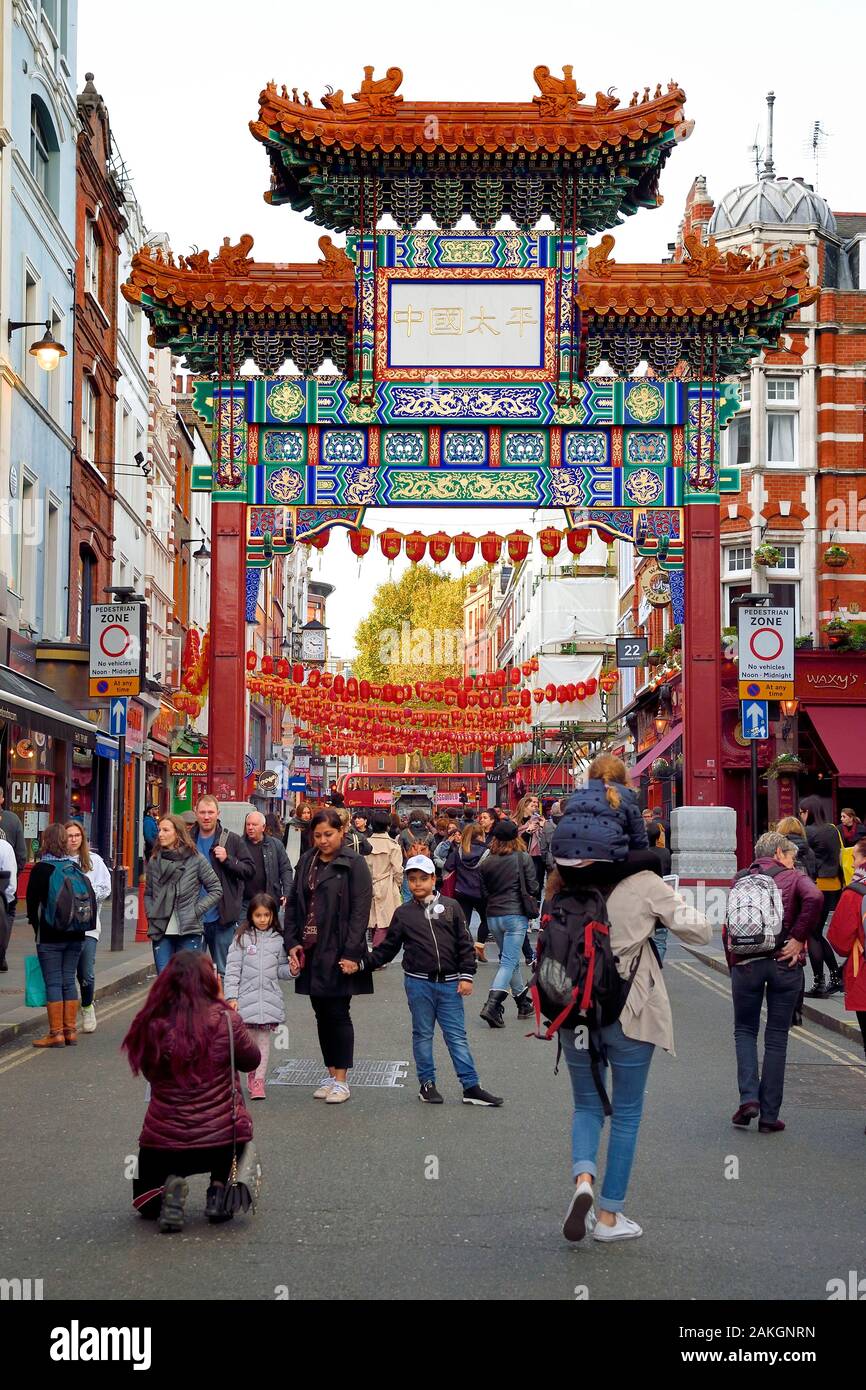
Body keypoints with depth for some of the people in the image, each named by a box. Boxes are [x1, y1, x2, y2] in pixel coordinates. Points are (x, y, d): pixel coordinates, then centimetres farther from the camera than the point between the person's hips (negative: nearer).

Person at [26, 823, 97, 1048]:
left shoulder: (41, 869, -9)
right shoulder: (75, 868, 6)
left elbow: (32, 903, -5)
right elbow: (91, 898, 7)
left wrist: (37, 928, 9)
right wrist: (80, 926, 14)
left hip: (50, 936, -5)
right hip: (75, 936, 5)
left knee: (53, 983, -1)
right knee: (69, 981, 10)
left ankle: (56, 1033, -1)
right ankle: (70, 1030, 12)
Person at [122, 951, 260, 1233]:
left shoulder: (151, 1025, -9)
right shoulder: (225, 1020, -12)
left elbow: (149, 1073, 6)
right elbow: (252, 1061, 6)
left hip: (163, 1143, 1)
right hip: (222, 1141, -1)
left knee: (146, 1204, 29)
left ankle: (170, 1189, -5)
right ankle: (220, 1187, 11)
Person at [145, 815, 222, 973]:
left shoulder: (196, 860, -2)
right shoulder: (154, 861, 8)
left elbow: (216, 890, 2)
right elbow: (148, 893, 20)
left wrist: (196, 911, -6)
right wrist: (151, 915, 5)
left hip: (189, 932, -3)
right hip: (161, 932, 3)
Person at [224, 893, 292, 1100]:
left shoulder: (278, 940, 6)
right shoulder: (242, 938, 0)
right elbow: (232, 969, -2)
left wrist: (291, 970, -9)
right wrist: (231, 996, -8)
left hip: (270, 999, 1)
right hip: (246, 997, -1)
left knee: (263, 1040, 4)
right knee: (249, 1039, 4)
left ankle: (258, 1081, 9)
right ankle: (251, 1076, 18)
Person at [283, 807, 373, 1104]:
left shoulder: (354, 864, -8)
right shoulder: (306, 862, 10)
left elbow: (360, 910, -12)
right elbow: (293, 904, 13)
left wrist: (351, 953, -18)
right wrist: (291, 943, 2)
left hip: (338, 953, -6)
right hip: (310, 951, 6)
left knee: (338, 1014, -1)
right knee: (322, 1015, 11)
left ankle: (341, 1081, 6)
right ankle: (331, 1075, 20)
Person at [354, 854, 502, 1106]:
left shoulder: (451, 907, 4)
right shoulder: (403, 914, 5)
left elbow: (465, 943, 4)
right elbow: (387, 948, 8)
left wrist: (466, 975, -2)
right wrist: (362, 964, -2)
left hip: (449, 983, 0)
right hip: (418, 983, 1)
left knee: (457, 1035, 2)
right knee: (422, 1034, 8)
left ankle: (471, 1087, 5)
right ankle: (427, 1084, 19)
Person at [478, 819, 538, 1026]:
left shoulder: (486, 863, 2)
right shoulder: (523, 858, -7)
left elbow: (483, 892, 5)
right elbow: (532, 888, -6)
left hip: (493, 916, 4)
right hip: (515, 914, -4)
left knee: (510, 959, 18)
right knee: (509, 961, -5)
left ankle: (524, 1004, 26)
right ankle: (492, 1005, -20)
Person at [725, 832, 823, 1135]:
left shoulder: (740, 880, 10)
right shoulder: (793, 878, 0)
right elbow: (814, 898, -21)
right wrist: (799, 939, -14)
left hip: (745, 962, 2)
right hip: (784, 963, -2)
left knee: (745, 1030, 17)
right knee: (776, 1037, 7)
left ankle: (748, 1097, -3)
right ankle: (769, 1115, 9)